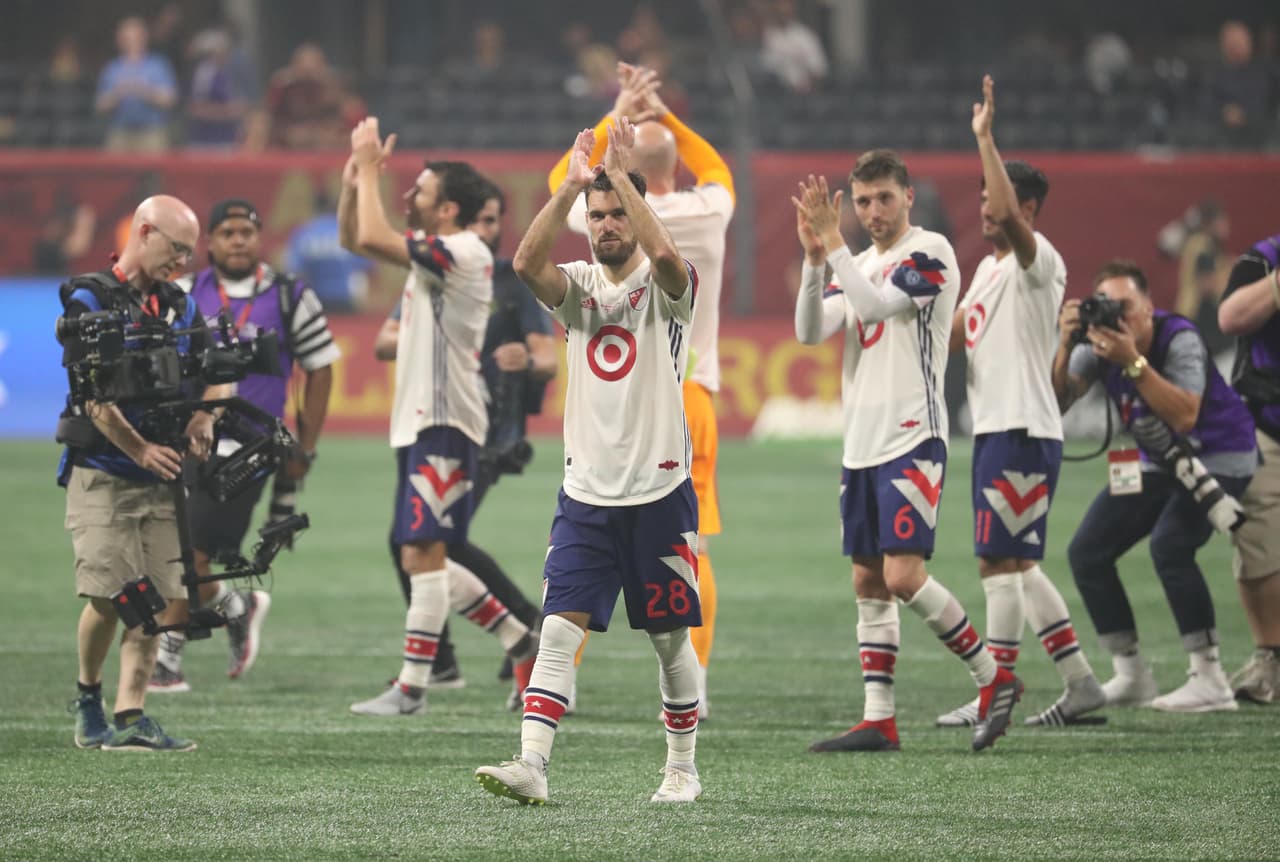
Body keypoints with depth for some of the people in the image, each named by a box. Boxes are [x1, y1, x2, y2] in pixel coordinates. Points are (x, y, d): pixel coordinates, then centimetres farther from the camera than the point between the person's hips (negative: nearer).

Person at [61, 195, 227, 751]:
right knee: (108, 597, -12)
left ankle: (129, 720, -5)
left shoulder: (181, 308, 14)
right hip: (100, 474, -5)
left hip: (161, 477, 5)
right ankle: (87, 695, 13)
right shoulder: (89, 300, -5)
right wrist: (140, 449, -24)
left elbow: (216, 376, 16)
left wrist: (201, 422, -6)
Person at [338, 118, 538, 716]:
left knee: (423, 554, -10)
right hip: (420, 422, 10)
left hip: (445, 425, -10)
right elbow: (353, 240, 23)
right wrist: (355, 177, 9)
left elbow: (373, 238, -22)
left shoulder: (463, 253, -14)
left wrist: (368, 169, -11)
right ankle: (522, 644, 20)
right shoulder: (432, 250, 15)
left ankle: (412, 685, -10)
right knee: (423, 558, 13)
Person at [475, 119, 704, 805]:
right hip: (587, 493, 2)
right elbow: (527, 263, -15)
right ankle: (531, 764, -17)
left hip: (659, 492, -2)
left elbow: (664, 253, -28)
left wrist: (620, 175, -23)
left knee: (670, 638, 7)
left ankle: (682, 768, 22)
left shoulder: (667, 285, -3)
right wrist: (571, 186, -21)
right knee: (560, 627, -10)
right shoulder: (578, 284, 6)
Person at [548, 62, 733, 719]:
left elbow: (563, 180, 19)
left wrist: (618, 117, 22)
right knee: (691, 546, 2)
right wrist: (662, 115, 28)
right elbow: (715, 170, 28)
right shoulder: (710, 211, 1)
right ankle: (693, 684, -2)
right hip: (691, 394, 2)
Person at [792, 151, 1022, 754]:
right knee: (868, 583, 6)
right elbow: (810, 330, 4)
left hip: (911, 439, -8)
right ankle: (879, 720, 9)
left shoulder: (930, 252, -6)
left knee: (903, 574, -16)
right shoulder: (859, 263, 17)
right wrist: (814, 256, -10)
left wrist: (834, 243, -19)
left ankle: (994, 680, -1)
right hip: (862, 444, 8)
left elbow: (874, 305, -21)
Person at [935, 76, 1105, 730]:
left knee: (1001, 561, -8)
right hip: (996, 430, 10)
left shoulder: (1037, 262, -11)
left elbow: (1012, 215, -31)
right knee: (1016, 565, 12)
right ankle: (1079, 682, 15)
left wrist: (985, 138, -31)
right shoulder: (989, 267, 19)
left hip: (1023, 433, -10)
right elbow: (955, 334, 27)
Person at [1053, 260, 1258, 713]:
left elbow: (1184, 417, -37)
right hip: (1159, 463, 7)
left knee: (1169, 546, -29)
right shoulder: (1098, 347, -8)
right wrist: (1064, 347, -31)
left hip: (1218, 457, -7)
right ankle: (1131, 676, 11)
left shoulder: (1180, 340, -25)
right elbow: (1055, 403, -18)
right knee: (1086, 552, -1)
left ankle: (1210, 681, -21)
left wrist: (1133, 361, -42)